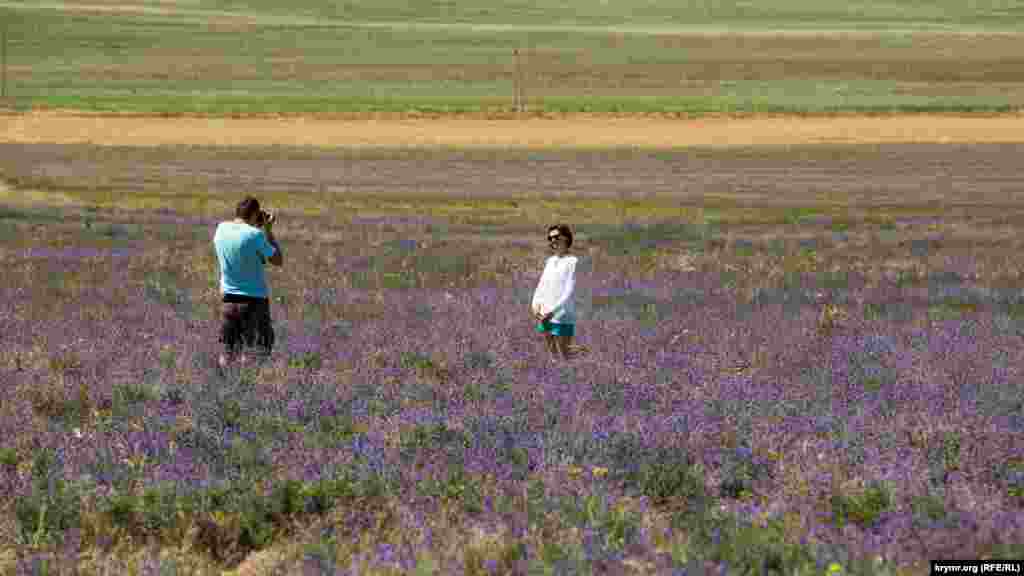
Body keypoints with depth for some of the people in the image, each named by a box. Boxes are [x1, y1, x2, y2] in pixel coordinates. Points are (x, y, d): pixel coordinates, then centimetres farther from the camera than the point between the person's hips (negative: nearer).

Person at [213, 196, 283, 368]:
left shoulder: (221, 229, 0)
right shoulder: (255, 234, -16)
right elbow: (278, 261, -5)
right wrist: (268, 230, -1)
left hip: (229, 298, 5)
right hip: (255, 300, -5)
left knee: (228, 353, 12)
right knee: (260, 352, 3)